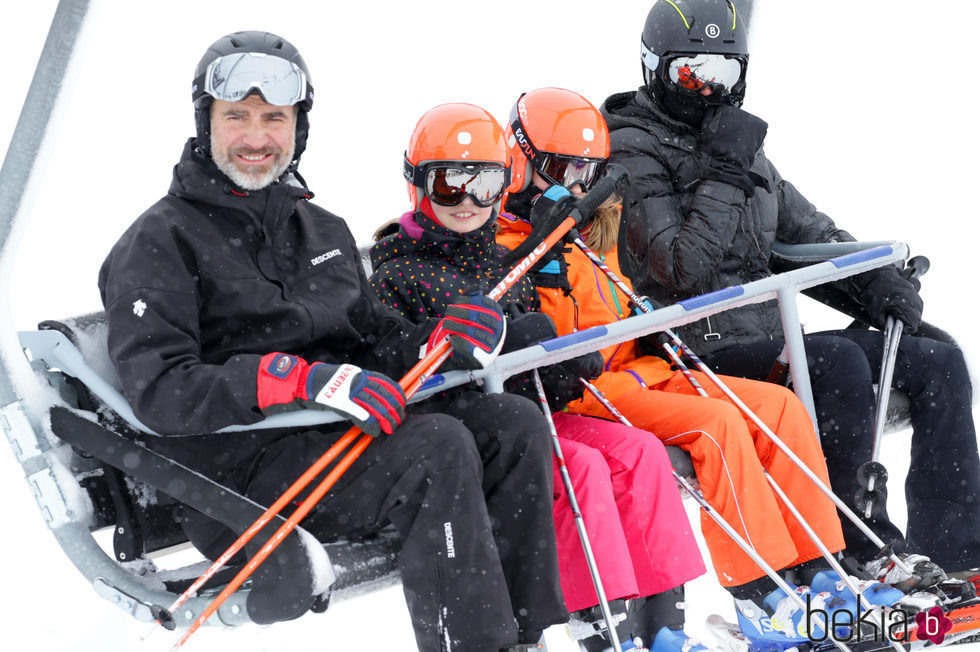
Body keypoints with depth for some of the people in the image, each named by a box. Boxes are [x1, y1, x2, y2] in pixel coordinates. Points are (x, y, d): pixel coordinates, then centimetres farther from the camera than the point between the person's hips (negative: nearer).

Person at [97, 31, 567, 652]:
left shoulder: (324, 229, 22)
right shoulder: (161, 241, -2)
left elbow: (374, 336, 20)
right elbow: (160, 390, -14)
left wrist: (440, 341, -4)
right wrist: (306, 380, -25)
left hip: (340, 434, 7)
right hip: (239, 469, -7)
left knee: (516, 424, -12)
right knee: (438, 446, -28)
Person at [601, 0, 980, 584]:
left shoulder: (741, 144, 19)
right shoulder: (635, 155, -6)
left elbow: (806, 229, 21)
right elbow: (685, 272, -18)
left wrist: (872, 277, 3)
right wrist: (723, 174, -18)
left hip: (771, 340, 9)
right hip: (705, 353, -8)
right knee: (839, 361, -34)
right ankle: (860, 551, -20)